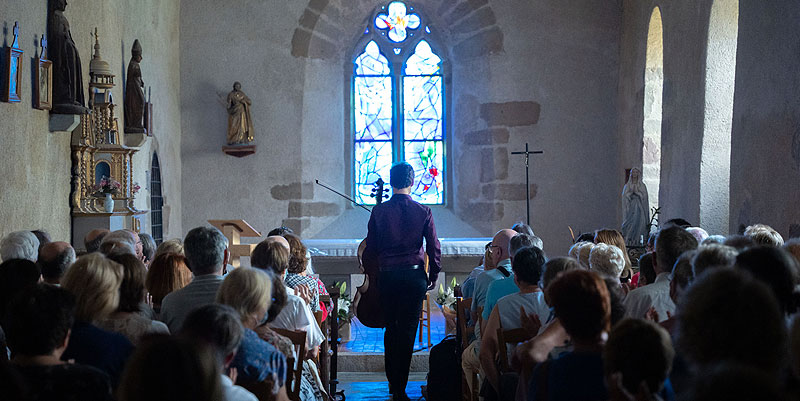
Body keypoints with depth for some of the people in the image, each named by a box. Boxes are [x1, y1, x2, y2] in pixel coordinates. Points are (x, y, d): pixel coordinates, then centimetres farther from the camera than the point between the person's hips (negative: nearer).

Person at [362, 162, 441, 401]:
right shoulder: (423, 212, -5)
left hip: (387, 276, 1)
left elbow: (370, 248, 2)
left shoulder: (378, 211, -3)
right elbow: (434, 248, -1)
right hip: (414, 275, -1)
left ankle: (392, 382, 25)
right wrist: (433, 276, 12)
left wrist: (371, 274, 16)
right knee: (407, 331, 2)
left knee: (391, 329, 16)